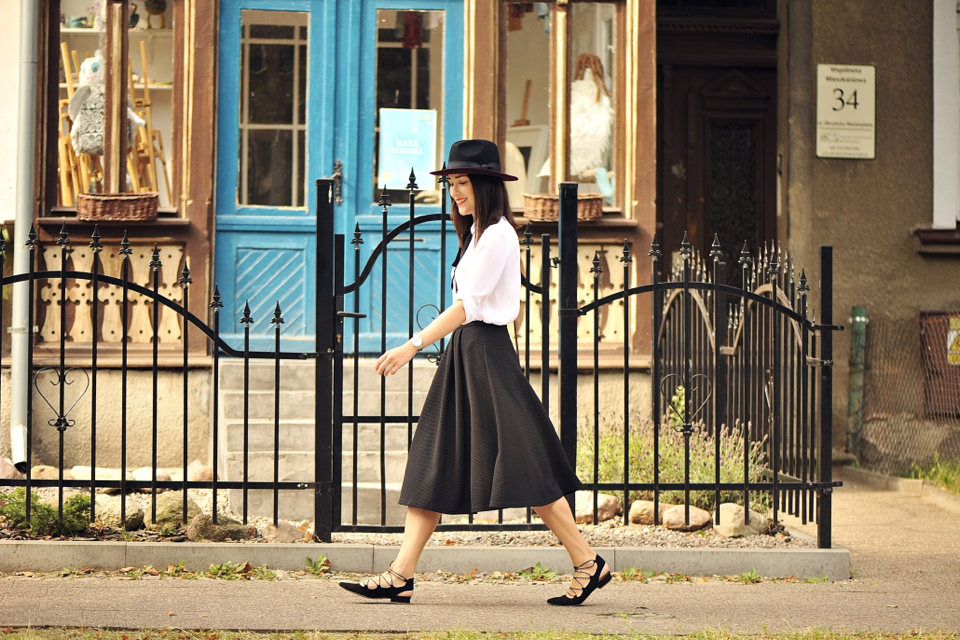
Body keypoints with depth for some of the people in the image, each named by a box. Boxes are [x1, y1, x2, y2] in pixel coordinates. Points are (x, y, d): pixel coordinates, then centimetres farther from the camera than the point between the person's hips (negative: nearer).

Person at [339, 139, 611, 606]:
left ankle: (587, 564, 2)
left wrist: (413, 346, -24)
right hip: (464, 354, 10)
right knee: (433, 463, 3)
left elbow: (467, 305, -20)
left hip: (486, 352, -10)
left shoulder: (497, 235, -13)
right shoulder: (478, 233, 17)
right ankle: (401, 576, 1)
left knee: (520, 464, -6)